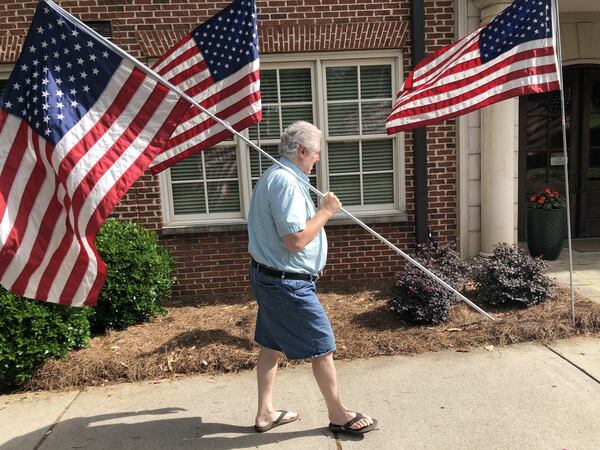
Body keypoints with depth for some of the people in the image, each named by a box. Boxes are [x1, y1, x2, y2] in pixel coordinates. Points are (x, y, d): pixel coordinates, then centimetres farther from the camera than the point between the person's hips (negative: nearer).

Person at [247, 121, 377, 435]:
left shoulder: (272, 176, 12)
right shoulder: (287, 182, -22)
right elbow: (295, 240, -28)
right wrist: (326, 211, -16)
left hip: (268, 277, 11)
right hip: (288, 283, -11)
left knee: (271, 344, 18)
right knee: (323, 346, 5)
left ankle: (265, 413, 32)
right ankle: (338, 416, 23)